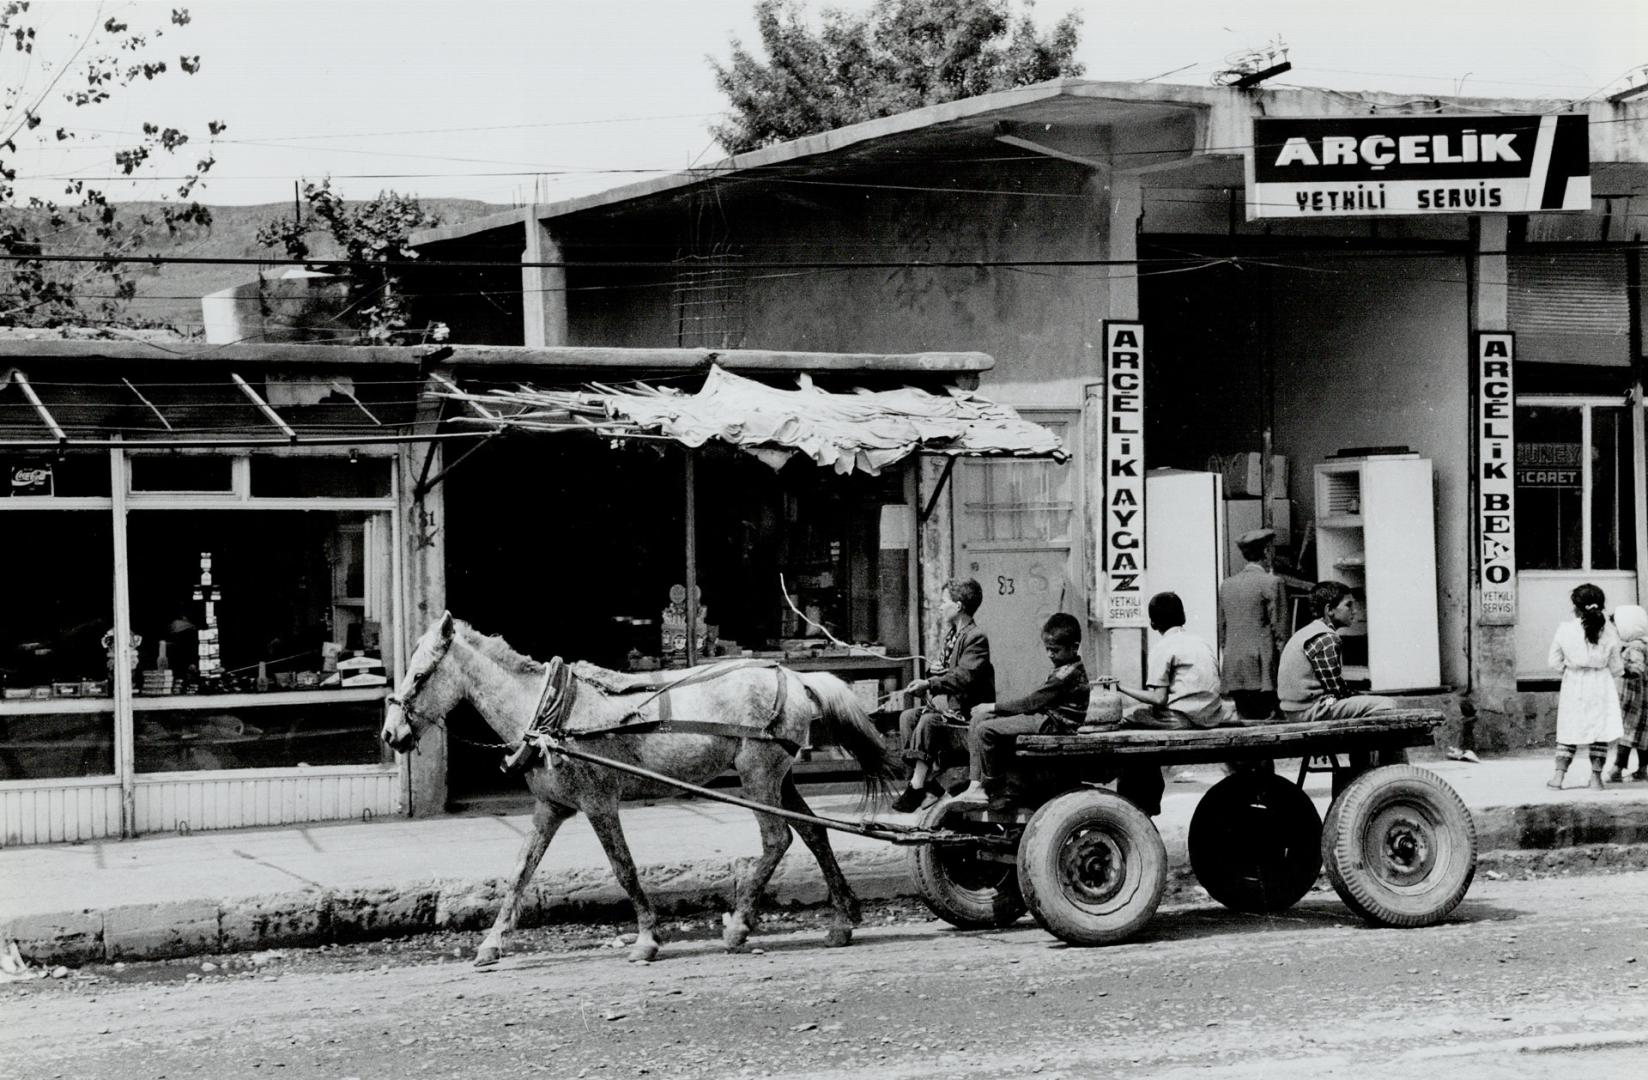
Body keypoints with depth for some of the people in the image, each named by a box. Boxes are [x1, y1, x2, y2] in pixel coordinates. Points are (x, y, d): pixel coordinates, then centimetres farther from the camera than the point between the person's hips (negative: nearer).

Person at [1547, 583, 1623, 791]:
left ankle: (1558, 775, 3)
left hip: (1573, 685, 0)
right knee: (1600, 731, 6)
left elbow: (1555, 662, -2)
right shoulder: (1608, 632, -5)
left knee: (1568, 732, 8)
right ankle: (1596, 778, 4)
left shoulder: (1565, 630, -9)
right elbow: (1616, 667, 3)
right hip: (1600, 686, 0)